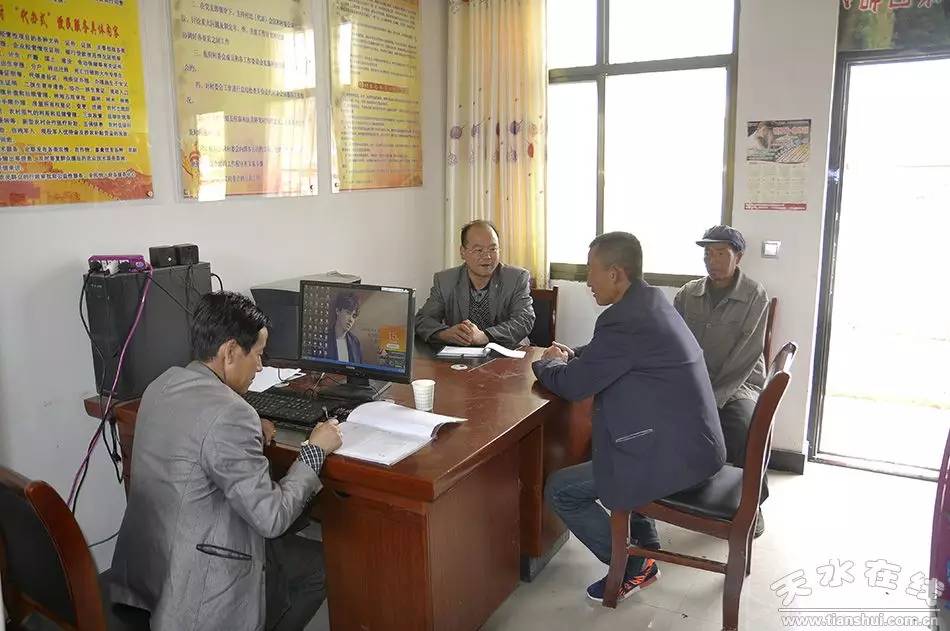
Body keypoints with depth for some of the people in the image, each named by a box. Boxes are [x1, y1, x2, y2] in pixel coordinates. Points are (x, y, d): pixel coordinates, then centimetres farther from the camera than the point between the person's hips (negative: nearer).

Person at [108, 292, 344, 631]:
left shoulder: (162, 384, 0)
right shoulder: (230, 414, -27)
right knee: (320, 564, 11)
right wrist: (315, 450, -11)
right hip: (195, 585, -8)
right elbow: (271, 519, -23)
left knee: (294, 547, 24)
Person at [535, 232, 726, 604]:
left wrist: (547, 364, 4)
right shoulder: (652, 301, 8)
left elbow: (572, 385, -17)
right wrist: (573, 356, 9)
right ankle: (646, 544, 34)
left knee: (559, 490, -1)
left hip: (676, 455, -10)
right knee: (601, 447, 32)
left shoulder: (625, 319, -22)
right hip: (694, 441, 10)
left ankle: (633, 566, 12)